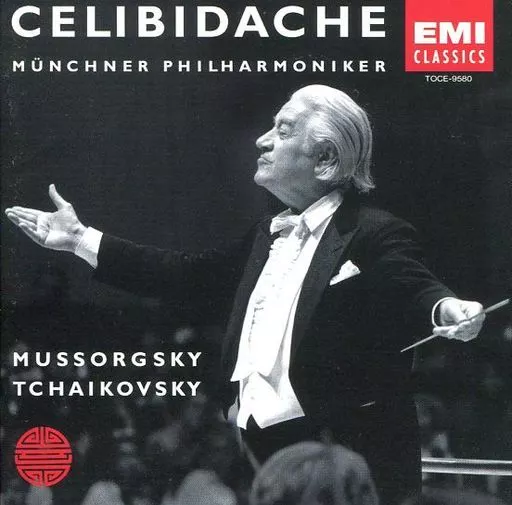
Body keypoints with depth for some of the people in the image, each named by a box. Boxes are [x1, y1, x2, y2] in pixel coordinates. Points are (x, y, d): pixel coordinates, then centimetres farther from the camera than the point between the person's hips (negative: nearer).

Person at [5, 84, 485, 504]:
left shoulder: (377, 236, -8)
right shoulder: (266, 236, 16)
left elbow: (411, 289, -23)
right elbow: (191, 275, 20)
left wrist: (446, 310, -48)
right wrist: (80, 239, 22)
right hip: (257, 457, 8)